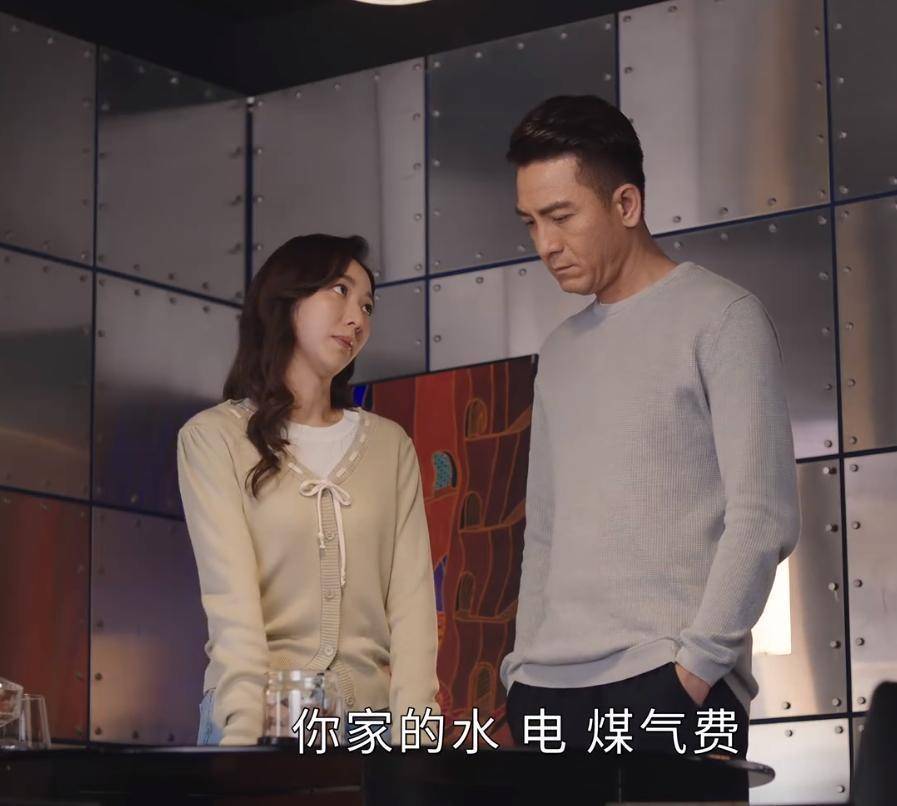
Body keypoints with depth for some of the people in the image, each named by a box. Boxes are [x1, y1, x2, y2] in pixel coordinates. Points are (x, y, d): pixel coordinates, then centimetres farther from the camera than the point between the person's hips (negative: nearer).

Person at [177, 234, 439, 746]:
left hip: (369, 712, 3)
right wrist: (245, 728, -24)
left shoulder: (390, 446, 11)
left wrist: (411, 726, -13)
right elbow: (230, 598, -11)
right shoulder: (213, 437, 0)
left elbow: (412, 594, 1)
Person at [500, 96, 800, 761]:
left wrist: (697, 664, -13)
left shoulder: (721, 318, -1)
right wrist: (523, 666, 11)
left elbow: (764, 516, -8)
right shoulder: (561, 351, 18)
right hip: (548, 688, 6)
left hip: (669, 684, -6)